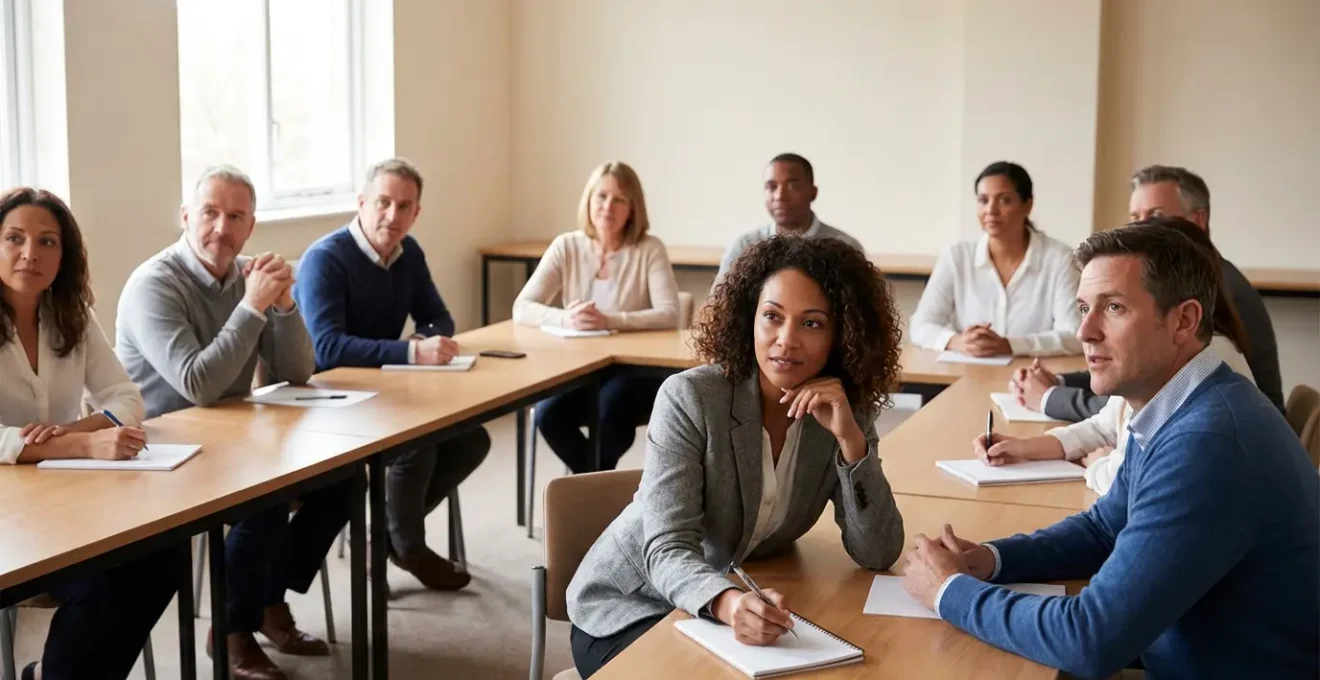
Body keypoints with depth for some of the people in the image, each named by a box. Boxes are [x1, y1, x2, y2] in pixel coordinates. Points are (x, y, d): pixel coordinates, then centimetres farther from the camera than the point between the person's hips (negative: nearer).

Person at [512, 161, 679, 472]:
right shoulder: (566, 246, 2)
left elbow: (669, 314, -18)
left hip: (634, 369, -2)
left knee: (612, 408, -33)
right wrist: (565, 318, -27)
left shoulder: (649, 249, -5)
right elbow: (522, 309, -5)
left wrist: (609, 320, -32)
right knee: (548, 414, -26)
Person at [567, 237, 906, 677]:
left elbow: (877, 556, -14)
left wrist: (850, 438, -26)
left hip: (747, 600, 4)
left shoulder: (845, 412, -9)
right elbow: (668, 550, -27)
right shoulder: (691, 397, -21)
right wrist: (728, 603, -47)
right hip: (630, 608, -4)